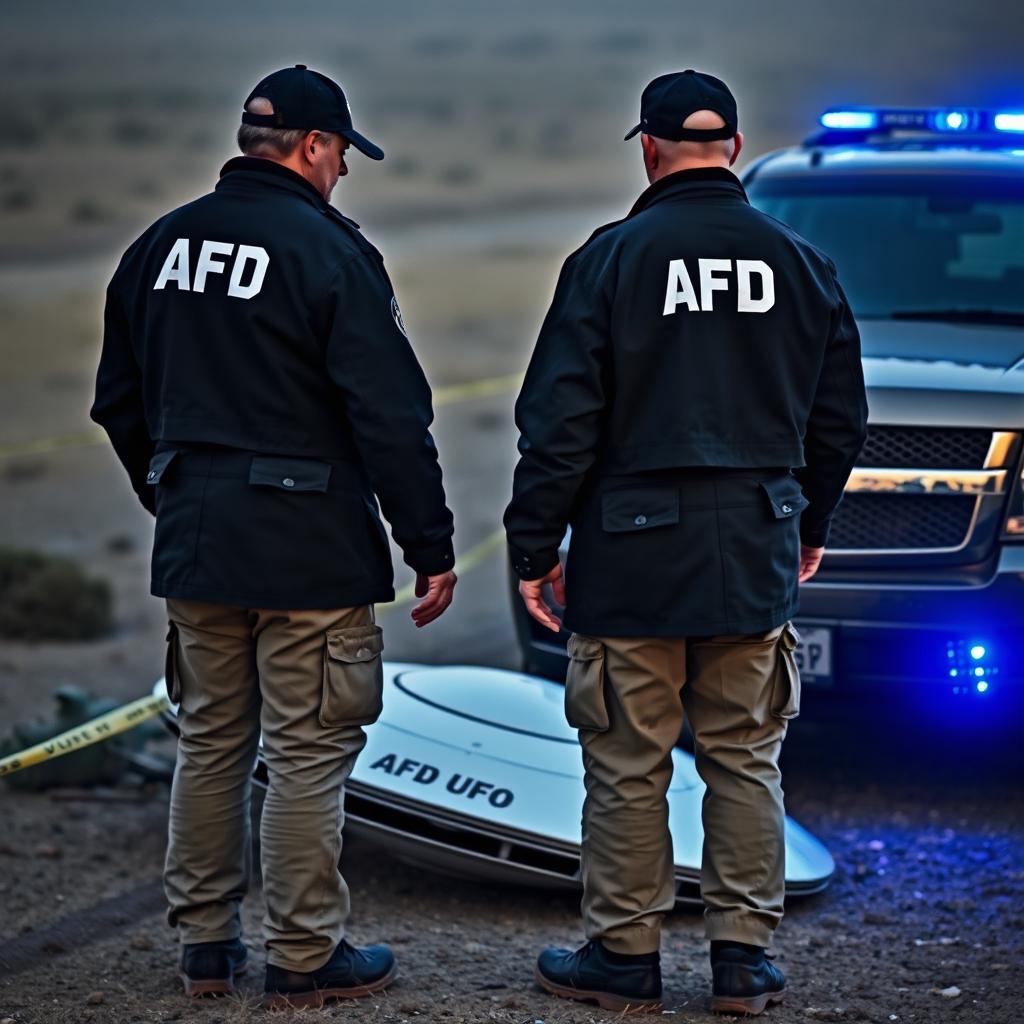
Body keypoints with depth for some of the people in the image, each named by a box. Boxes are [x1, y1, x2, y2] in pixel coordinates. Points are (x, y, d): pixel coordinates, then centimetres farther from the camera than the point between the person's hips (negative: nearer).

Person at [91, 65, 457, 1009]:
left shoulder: (161, 247, 8)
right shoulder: (330, 252, -13)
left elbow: (120, 401, 16)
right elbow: (393, 419, -15)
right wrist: (431, 547, -10)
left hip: (193, 547, 7)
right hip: (309, 550, -6)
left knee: (210, 743, 16)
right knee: (310, 753, 2)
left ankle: (205, 942, 22)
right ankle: (305, 957, 7)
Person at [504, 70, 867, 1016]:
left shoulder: (612, 258, -7)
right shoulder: (801, 263, 5)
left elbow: (561, 421, -8)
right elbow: (840, 416, 13)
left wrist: (534, 547, 0)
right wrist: (811, 524, 27)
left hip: (634, 556, -3)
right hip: (758, 558, 4)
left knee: (628, 763, 4)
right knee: (745, 759, 10)